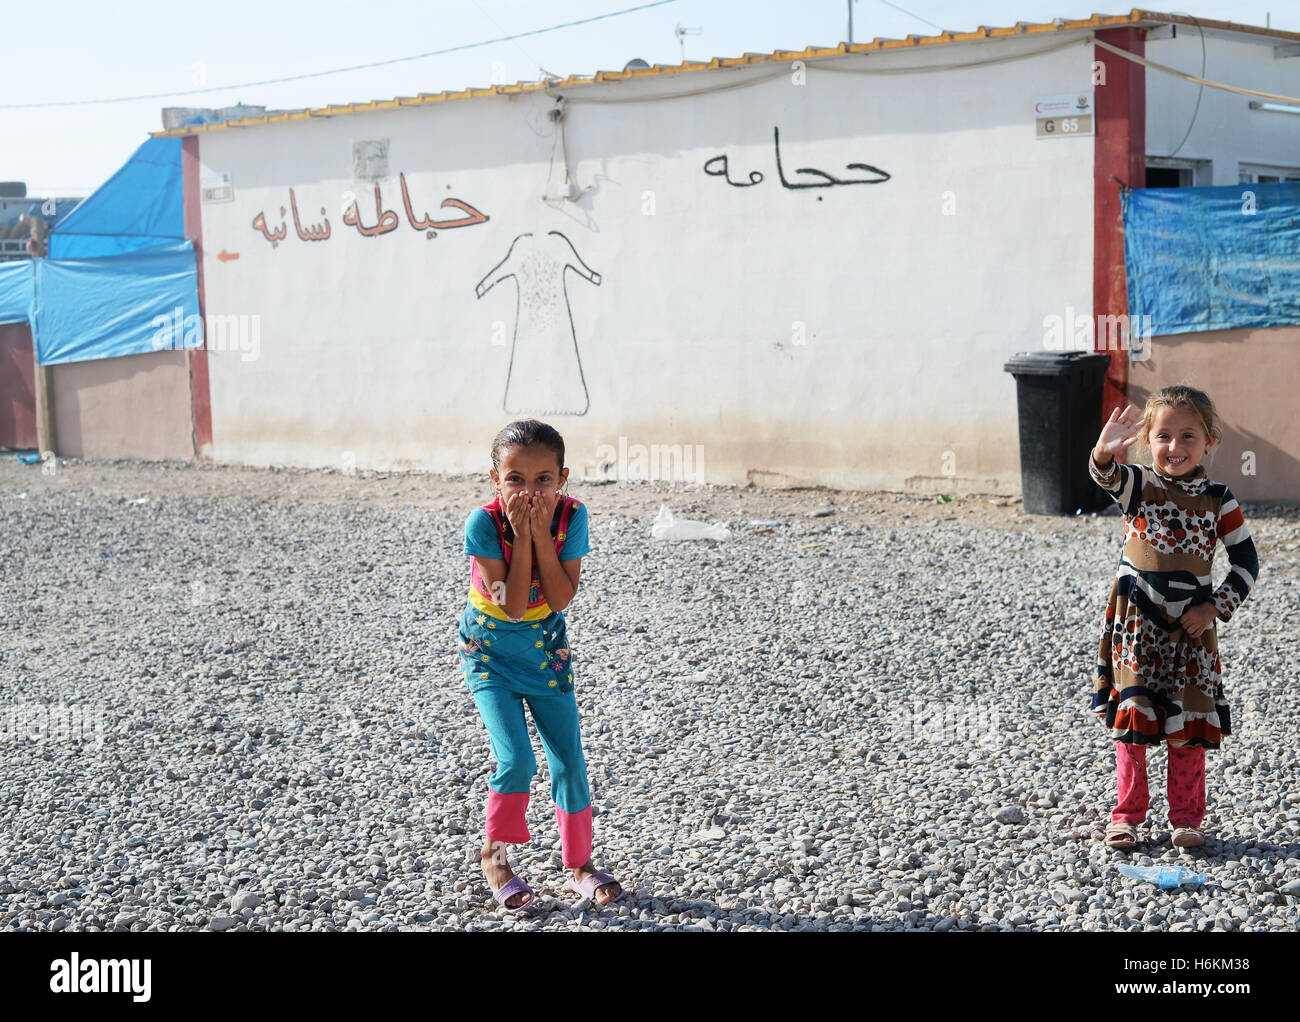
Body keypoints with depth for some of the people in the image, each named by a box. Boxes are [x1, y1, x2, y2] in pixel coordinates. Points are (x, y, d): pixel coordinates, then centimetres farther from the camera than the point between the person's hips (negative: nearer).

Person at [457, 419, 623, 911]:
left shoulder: (571, 515, -18)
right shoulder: (483, 523, -26)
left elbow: (561, 599, -22)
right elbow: (511, 606, -27)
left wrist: (541, 534, -30)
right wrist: (521, 536, -33)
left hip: (545, 649, 3)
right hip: (490, 651, -3)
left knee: (569, 759, 5)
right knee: (517, 760, -14)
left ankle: (580, 865, 22)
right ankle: (494, 855, 12)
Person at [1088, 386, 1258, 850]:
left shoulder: (1217, 499, -1)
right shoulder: (1138, 485, -4)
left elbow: (1246, 560, 5)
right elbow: (1105, 476, -27)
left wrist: (1214, 609, -6)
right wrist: (1105, 452, -51)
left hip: (1191, 625, 1)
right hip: (1136, 624, -1)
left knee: (1189, 727, 6)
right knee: (1131, 723, 3)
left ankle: (1187, 817, 20)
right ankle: (1127, 814, 15)